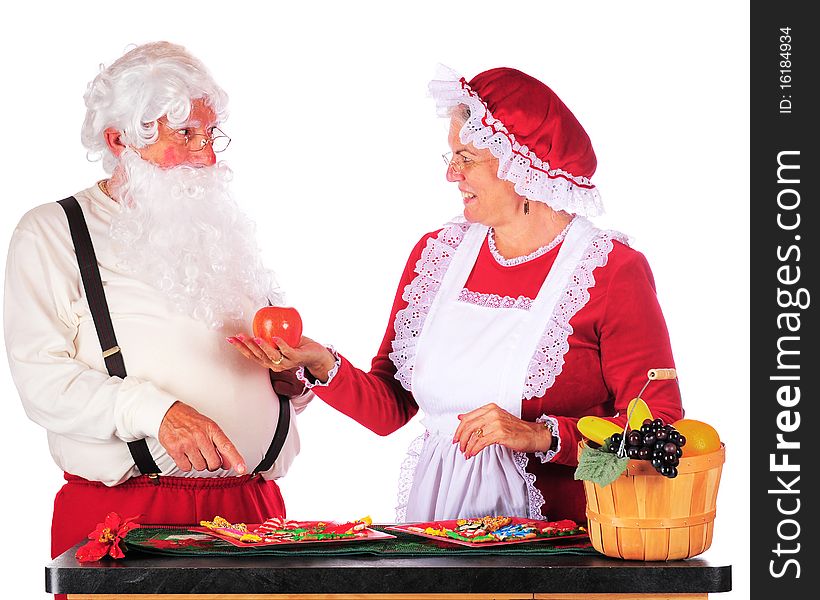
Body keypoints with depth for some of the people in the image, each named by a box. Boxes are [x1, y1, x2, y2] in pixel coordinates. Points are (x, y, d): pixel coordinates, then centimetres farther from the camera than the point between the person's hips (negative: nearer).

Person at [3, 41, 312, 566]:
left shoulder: (227, 233, 20)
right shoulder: (51, 233, 3)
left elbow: (278, 358, 28)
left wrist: (294, 377, 4)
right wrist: (155, 411, -23)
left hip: (251, 506, 4)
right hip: (122, 516, -4)